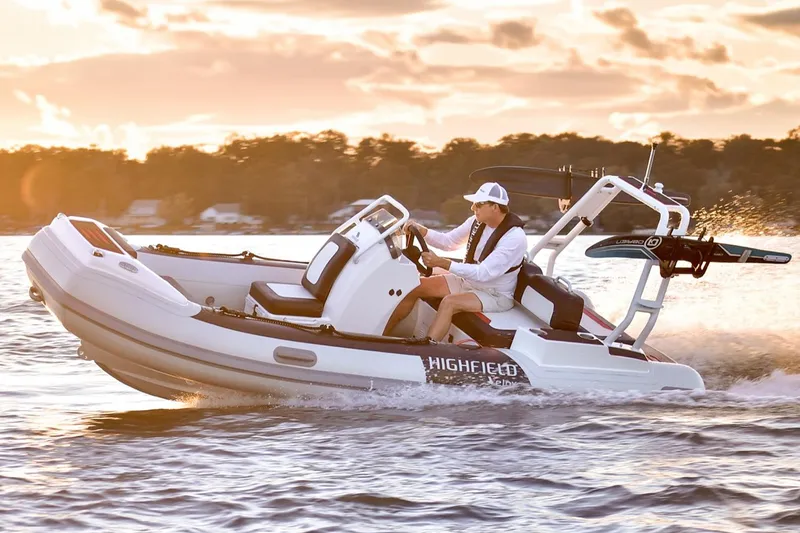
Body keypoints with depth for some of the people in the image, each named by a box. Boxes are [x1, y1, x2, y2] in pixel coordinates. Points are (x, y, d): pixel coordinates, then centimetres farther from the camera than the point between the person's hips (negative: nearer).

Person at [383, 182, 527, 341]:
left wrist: (441, 263, -38)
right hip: (468, 281, 8)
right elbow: (449, 241, 7)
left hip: (495, 296, -8)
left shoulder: (514, 238, -27)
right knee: (415, 286, -5)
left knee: (449, 302, -34)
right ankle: (382, 335, -1)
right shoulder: (477, 221, -4)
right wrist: (421, 230, -13)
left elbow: (483, 273, -32)